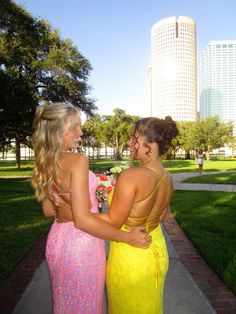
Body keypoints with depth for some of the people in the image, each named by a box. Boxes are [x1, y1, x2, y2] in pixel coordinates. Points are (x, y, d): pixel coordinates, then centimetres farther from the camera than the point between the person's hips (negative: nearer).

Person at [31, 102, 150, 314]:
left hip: (58, 239, 8)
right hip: (81, 244, -7)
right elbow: (82, 219, -25)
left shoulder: (44, 163, 2)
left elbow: (48, 211, 9)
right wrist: (128, 237, -19)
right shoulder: (77, 160, -22)